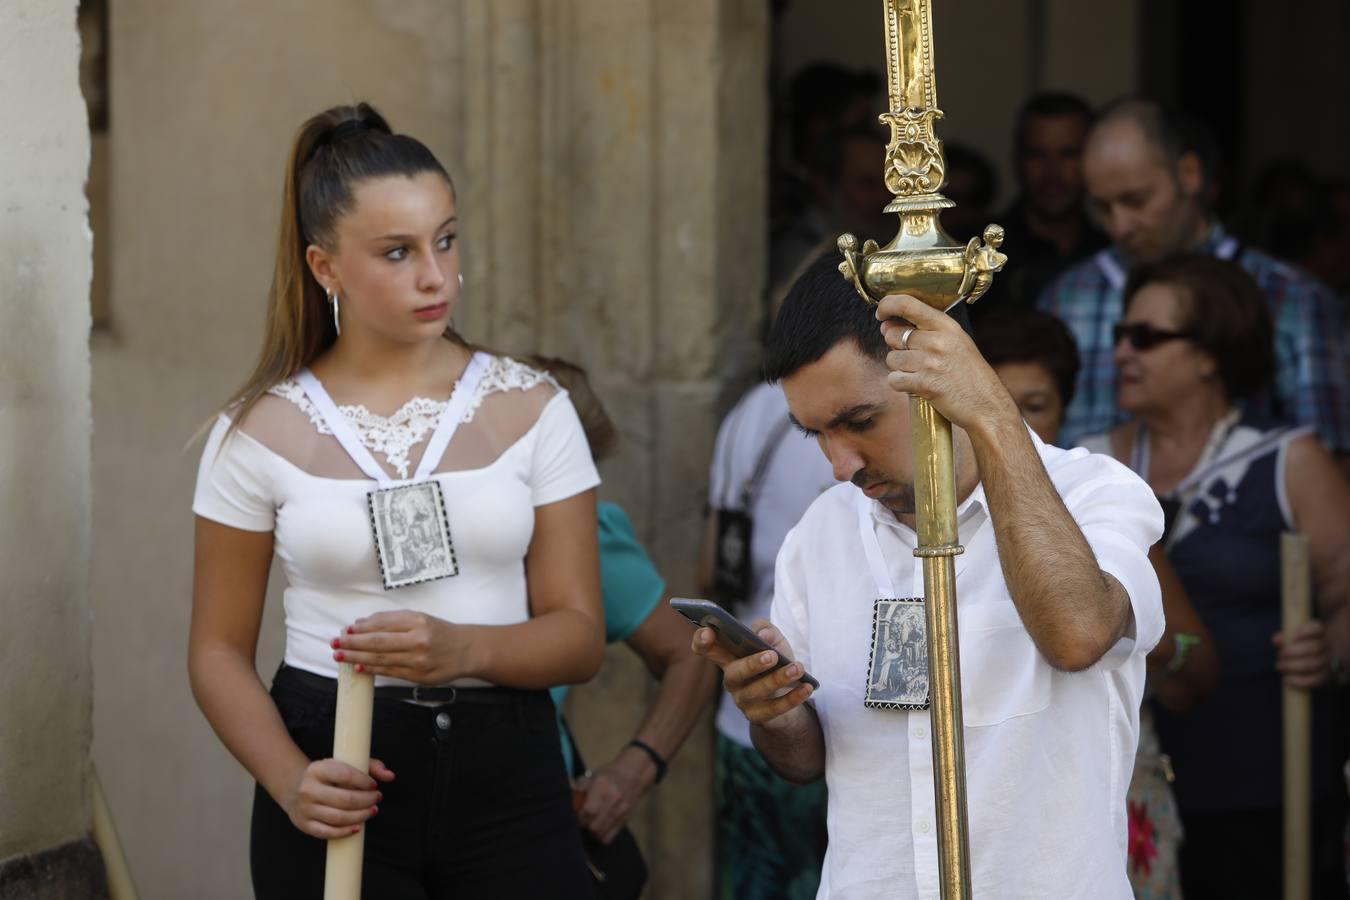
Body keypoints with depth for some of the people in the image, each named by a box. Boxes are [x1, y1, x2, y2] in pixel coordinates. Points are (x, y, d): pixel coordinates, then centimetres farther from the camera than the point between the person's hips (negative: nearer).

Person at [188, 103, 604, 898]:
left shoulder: (528, 407, 1)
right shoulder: (263, 431, -1)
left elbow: (579, 635, -1)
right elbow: (220, 649, 3)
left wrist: (463, 649, -21)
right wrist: (289, 780, -14)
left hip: (506, 775, 1)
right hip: (341, 773, -1)